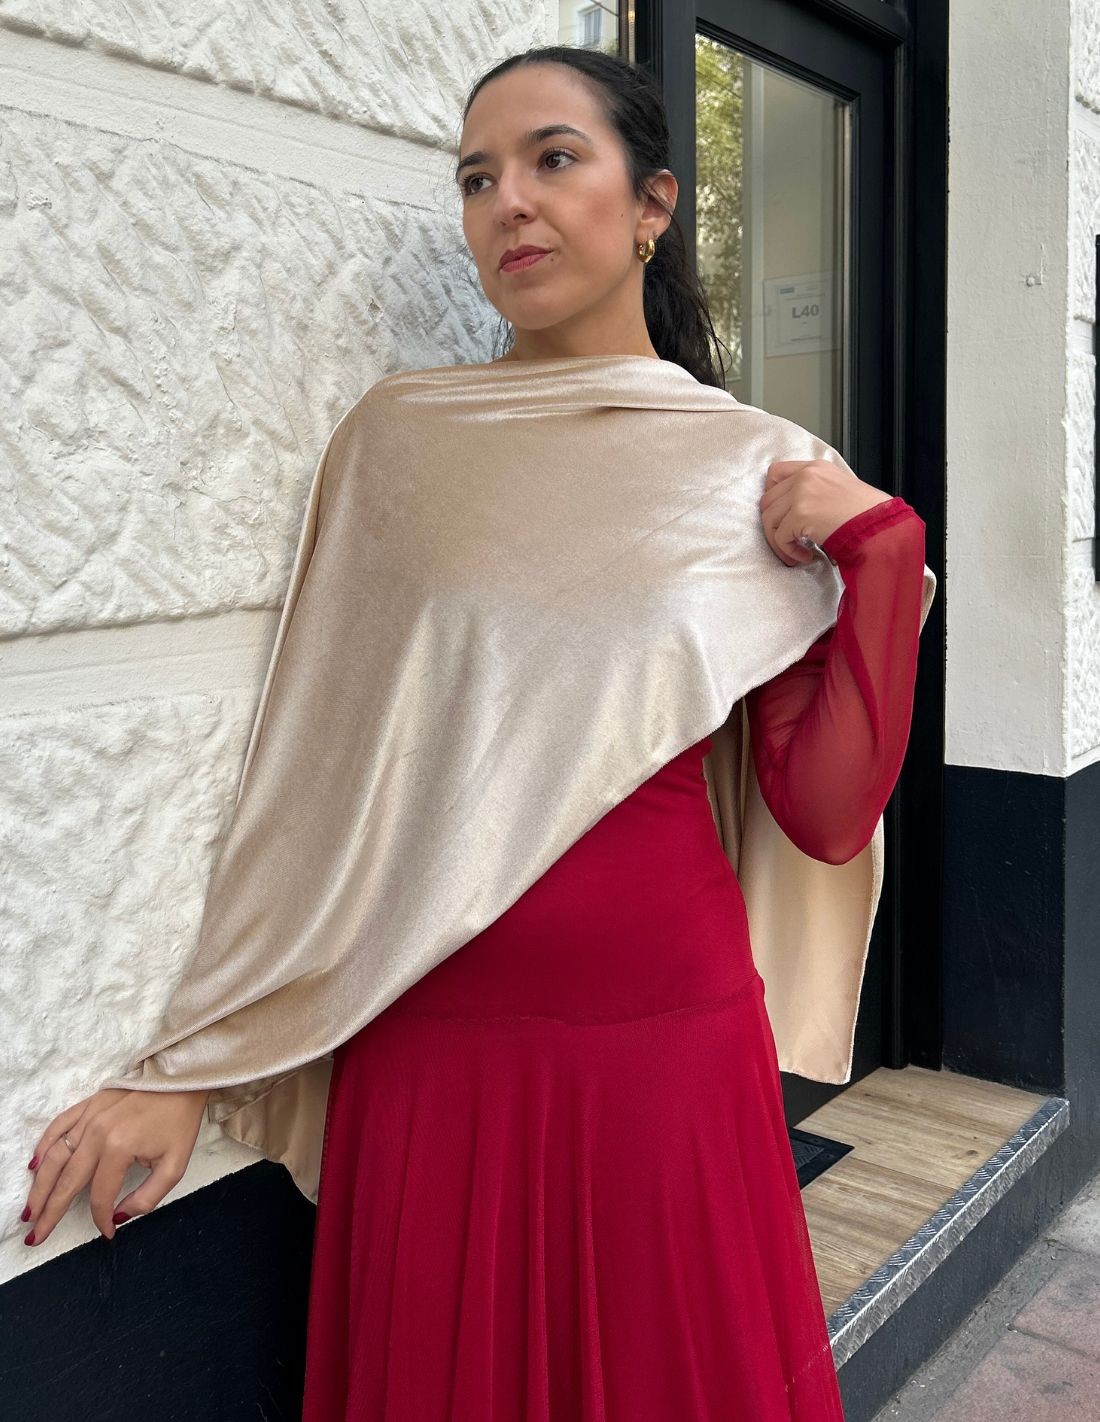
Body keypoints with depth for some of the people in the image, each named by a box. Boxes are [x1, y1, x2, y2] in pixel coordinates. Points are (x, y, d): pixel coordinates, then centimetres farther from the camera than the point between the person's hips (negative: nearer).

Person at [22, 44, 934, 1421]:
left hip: (663, 1040, 0)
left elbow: (830, 815, -3)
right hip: (423, 1040, 1)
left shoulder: (755, 474, 1)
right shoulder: (405, 428, 1)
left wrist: (875, 544, -11)